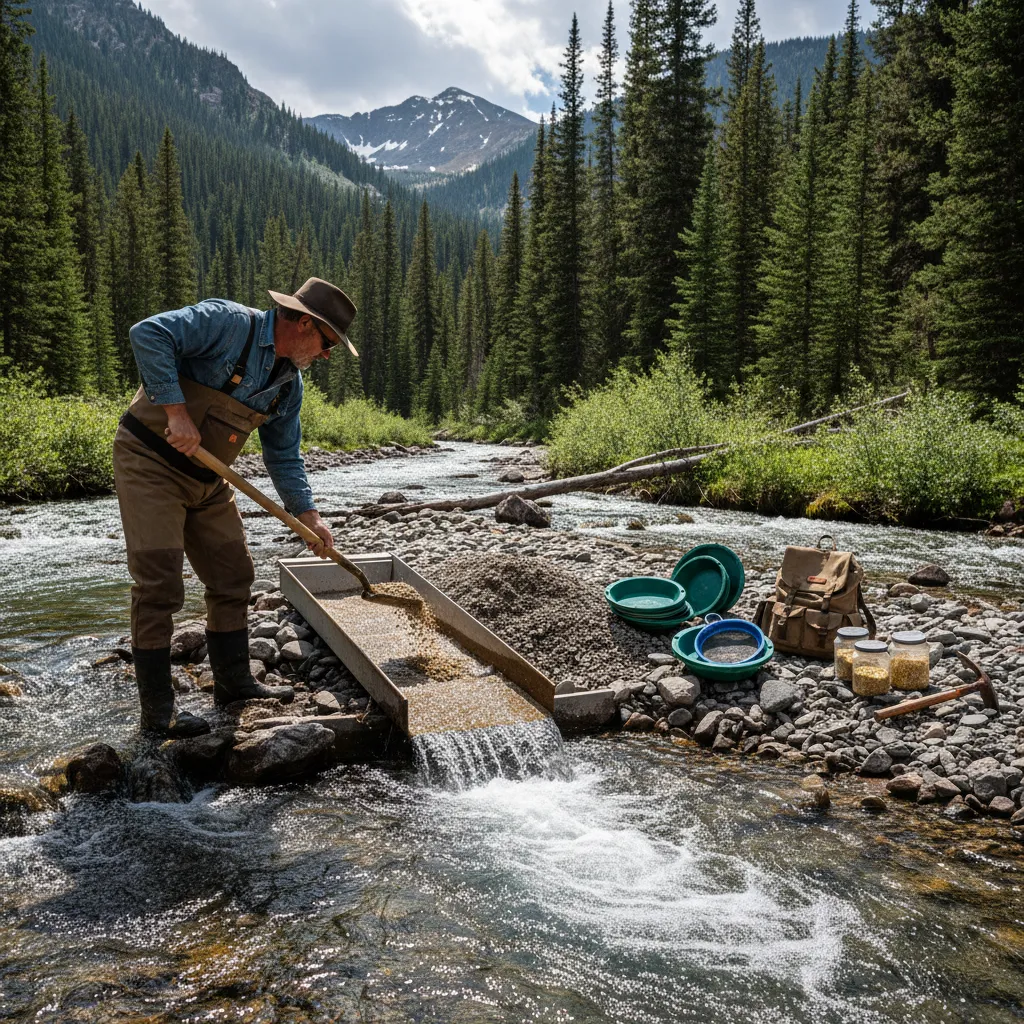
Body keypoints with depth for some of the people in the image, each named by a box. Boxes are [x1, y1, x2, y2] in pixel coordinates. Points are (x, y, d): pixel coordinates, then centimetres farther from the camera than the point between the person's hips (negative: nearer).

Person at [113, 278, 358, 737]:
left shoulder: (289, 383, 5)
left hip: (207, 479, 8)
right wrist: (176, 410, -30)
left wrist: (308, 514, 3)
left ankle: (233, 680, 25)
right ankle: (157, 708, 3)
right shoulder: (228, 322, -18)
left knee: (232, 575, 11)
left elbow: (283, 455, 11)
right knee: (159, 585, -8)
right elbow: (148, 334, -28)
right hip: (150, 462, -8)